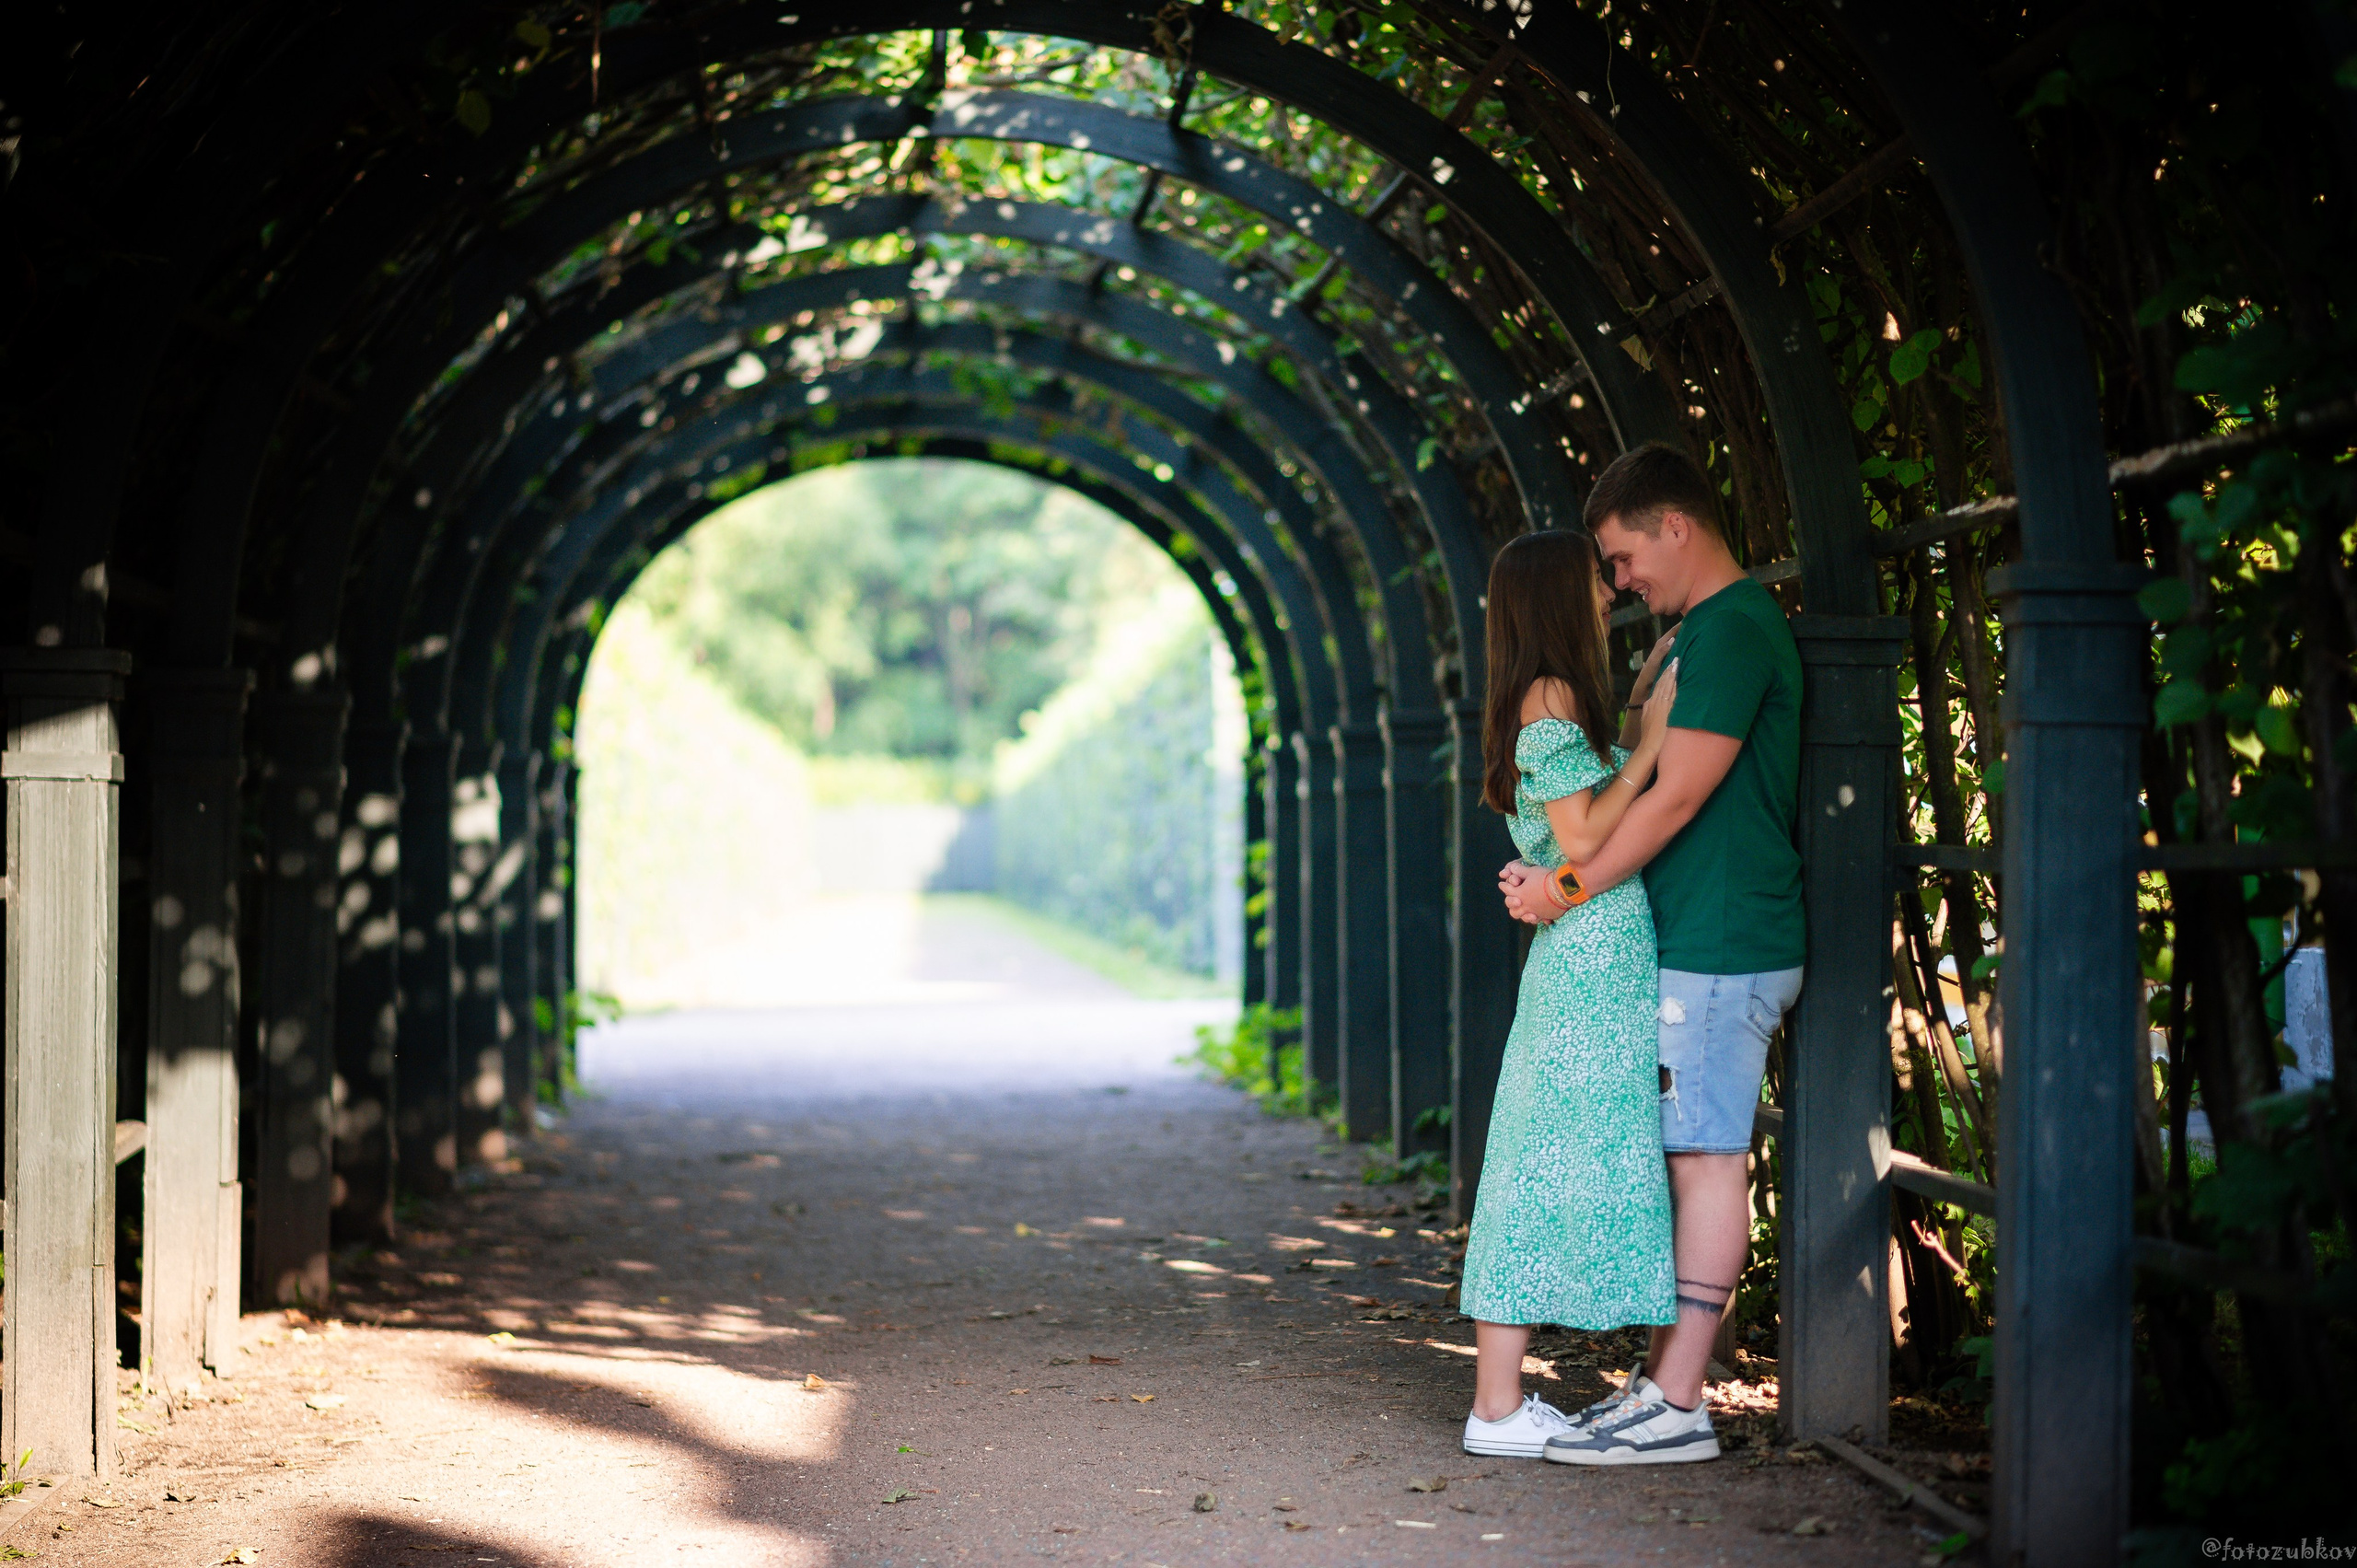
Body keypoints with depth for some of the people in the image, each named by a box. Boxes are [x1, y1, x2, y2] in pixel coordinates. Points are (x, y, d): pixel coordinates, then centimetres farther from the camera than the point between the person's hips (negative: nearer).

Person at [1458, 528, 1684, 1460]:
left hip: (1594, 959, 10)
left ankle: (1502, 1396, 11)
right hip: (1591, 955, -10)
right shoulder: (1551, 698, -11)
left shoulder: (1562, 701, 18)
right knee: (1558, 1164, -8)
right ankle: (1498, 1407, -6)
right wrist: (1651, 741, -13)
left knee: (1544, 1170, 8)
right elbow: (1583, 839, -17)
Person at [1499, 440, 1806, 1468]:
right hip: (1689, 945, 10)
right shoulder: (1697, 632, 19)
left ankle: (1677, 1409, -7)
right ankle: (1660, 1381, 15)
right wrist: (1553, 874, 10)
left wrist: (1575, 887, -12)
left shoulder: (1734, 629, -14)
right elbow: (1643, 782, 22)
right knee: (1685, 1161, 10)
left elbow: (1677, 797, -19)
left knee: (1705, 1159, -8)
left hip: (1722, 948, -10)